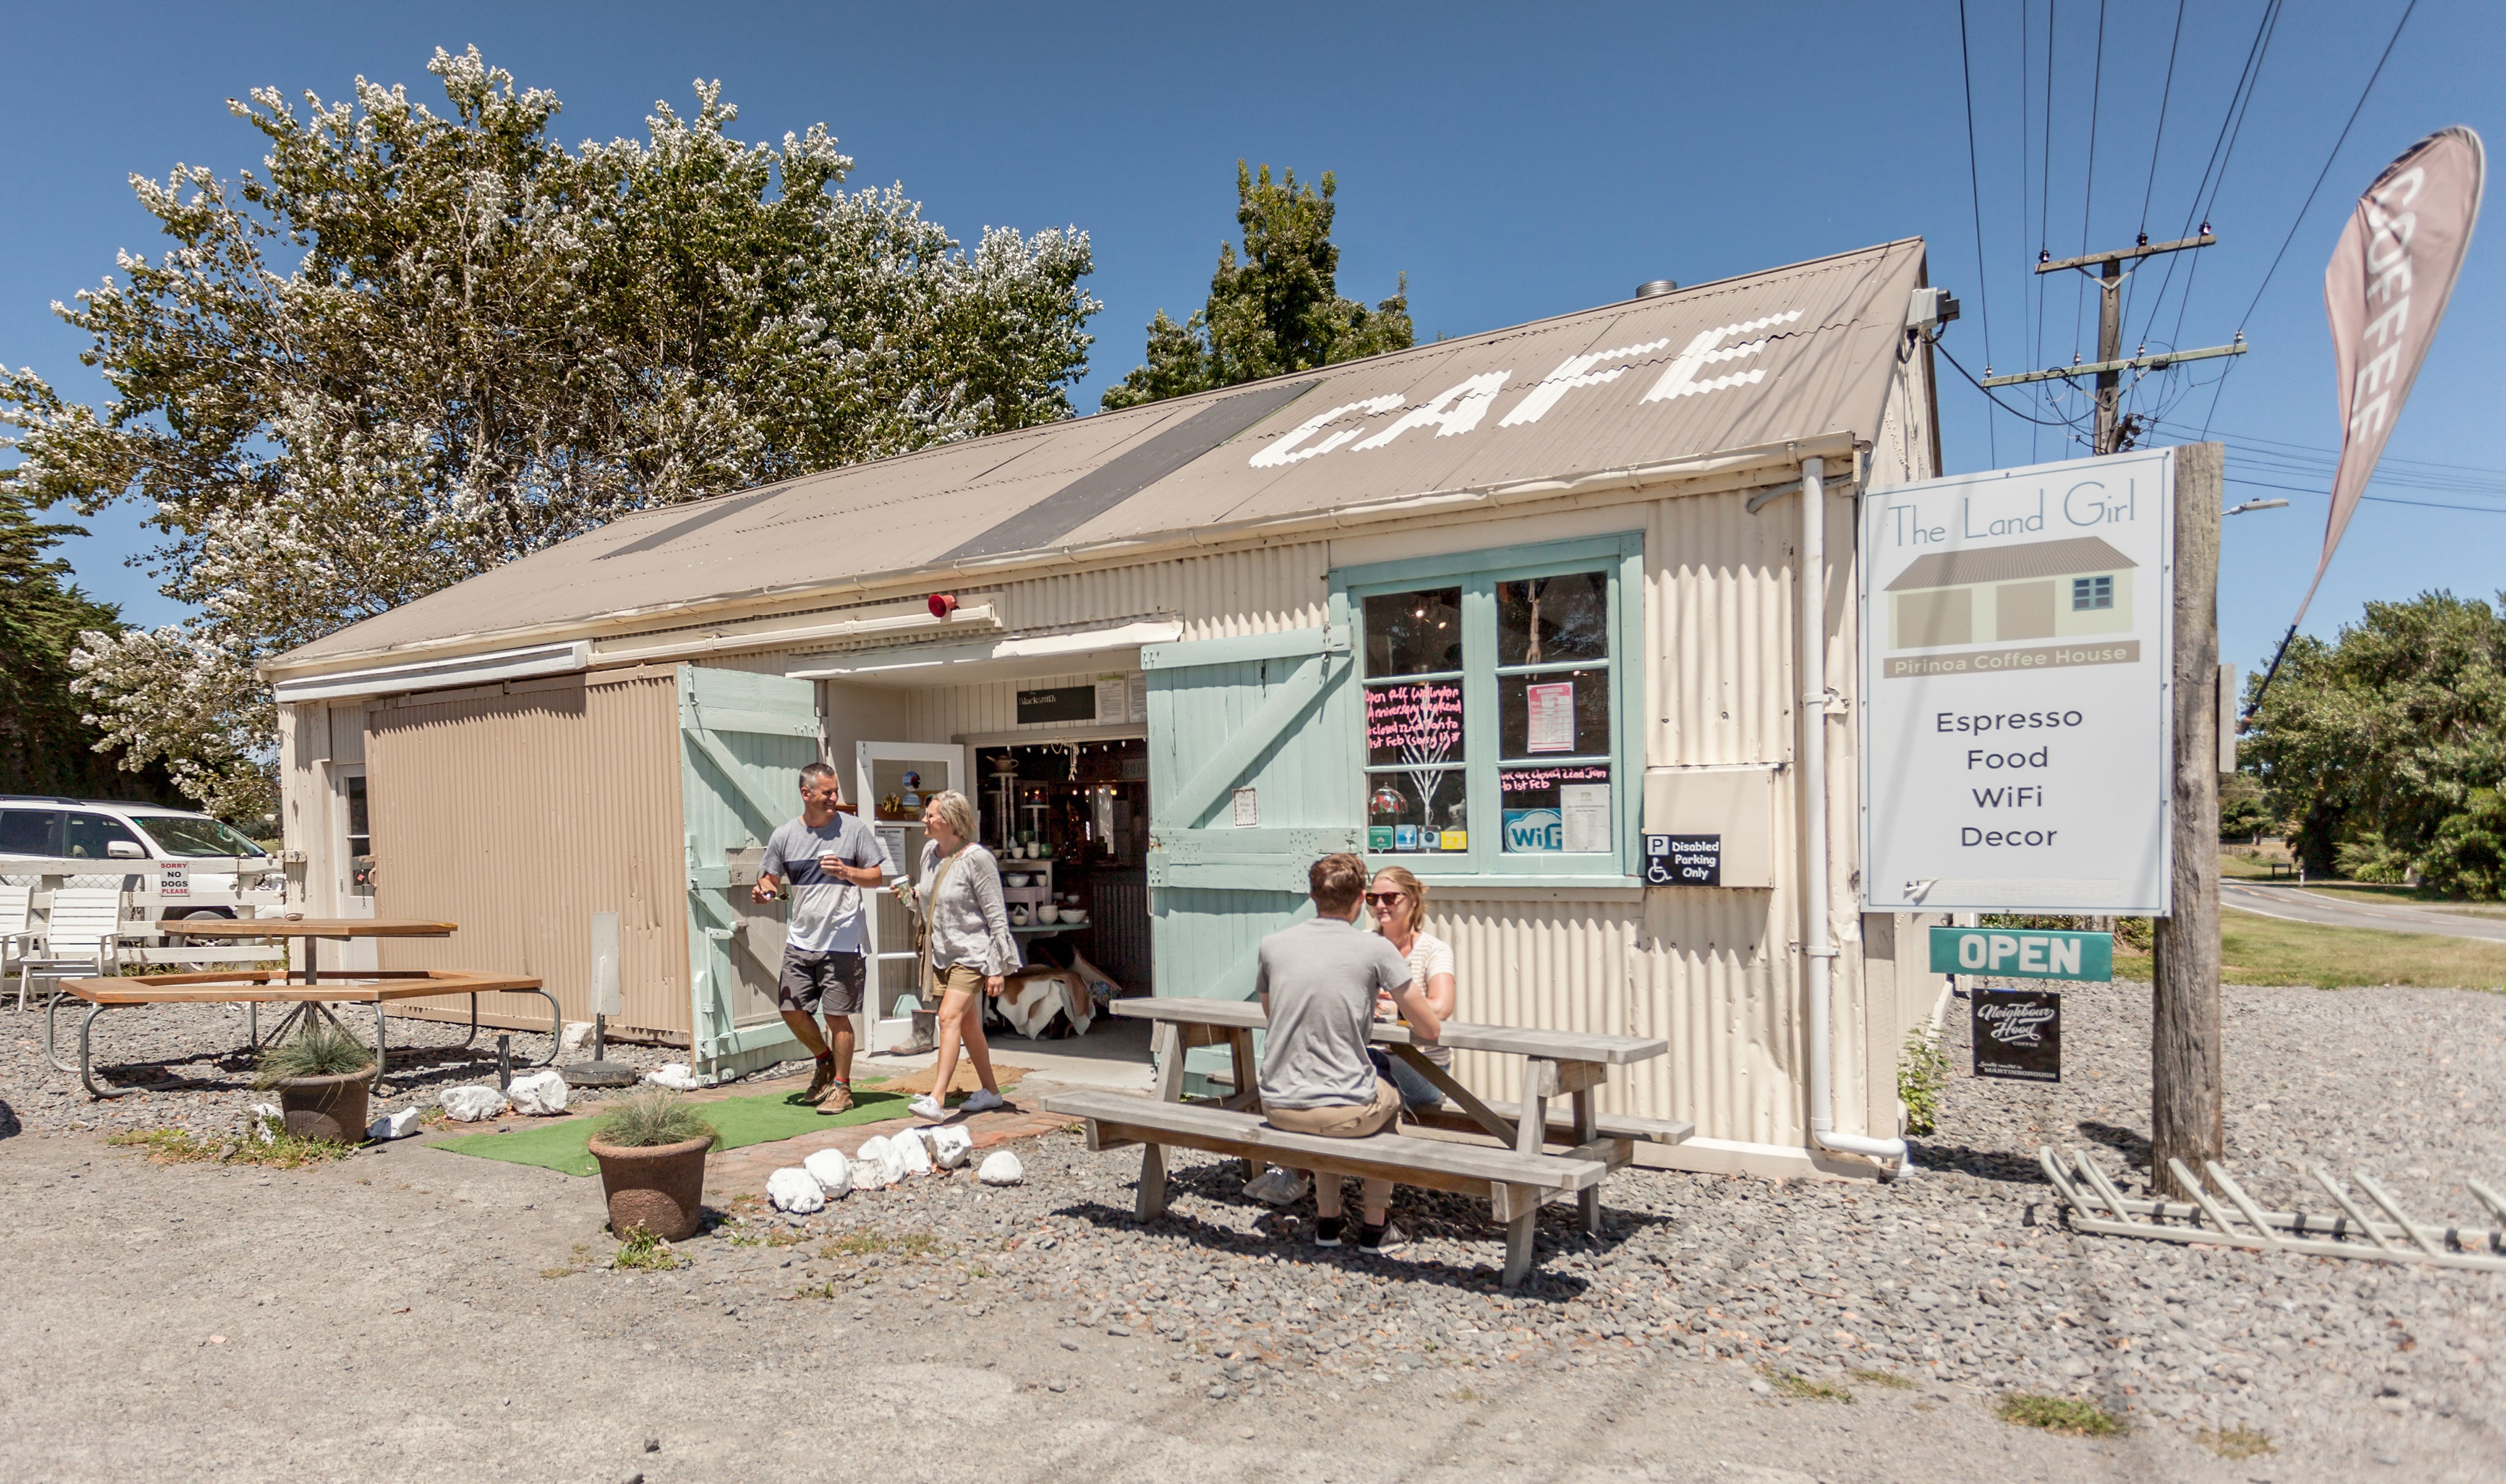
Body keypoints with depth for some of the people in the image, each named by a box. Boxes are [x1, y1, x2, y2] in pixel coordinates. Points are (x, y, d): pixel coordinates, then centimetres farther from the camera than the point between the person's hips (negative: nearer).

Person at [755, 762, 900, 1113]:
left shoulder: (854, 828, -2)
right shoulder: (785, 836, 5)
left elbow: (878, 876, 1)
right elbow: (772, 879, 14)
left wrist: (846, 872, -16)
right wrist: (763, 890, -8)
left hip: (841, 942, -4)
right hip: (800, 939, 4)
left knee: (837, 1016, 0)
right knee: (792, 1010, 6)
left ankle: (842, 1087, 15)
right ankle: (825, 1062, 32)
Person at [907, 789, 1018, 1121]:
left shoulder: (976, 859, -18)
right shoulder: (930, 851, 4)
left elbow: (997, 917, -15)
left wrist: (996, 969, -17)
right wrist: (915, 896, -1)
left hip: (972, 953, -8)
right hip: (943, 953, 8)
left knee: (950, 1017, -18)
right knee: (968, 1023, 14)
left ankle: (937, 1099, -22)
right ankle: (991, 1091, 26)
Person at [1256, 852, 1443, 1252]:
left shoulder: (1271, 945, 1)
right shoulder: (1376, 950, -10)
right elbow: (1430, 1030, -3)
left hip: (1278, 1109, 3)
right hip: (1344, 1113, -3)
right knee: (1390, 1098, 31)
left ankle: (1327, 1220, 35)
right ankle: (1375, 1225, 33)